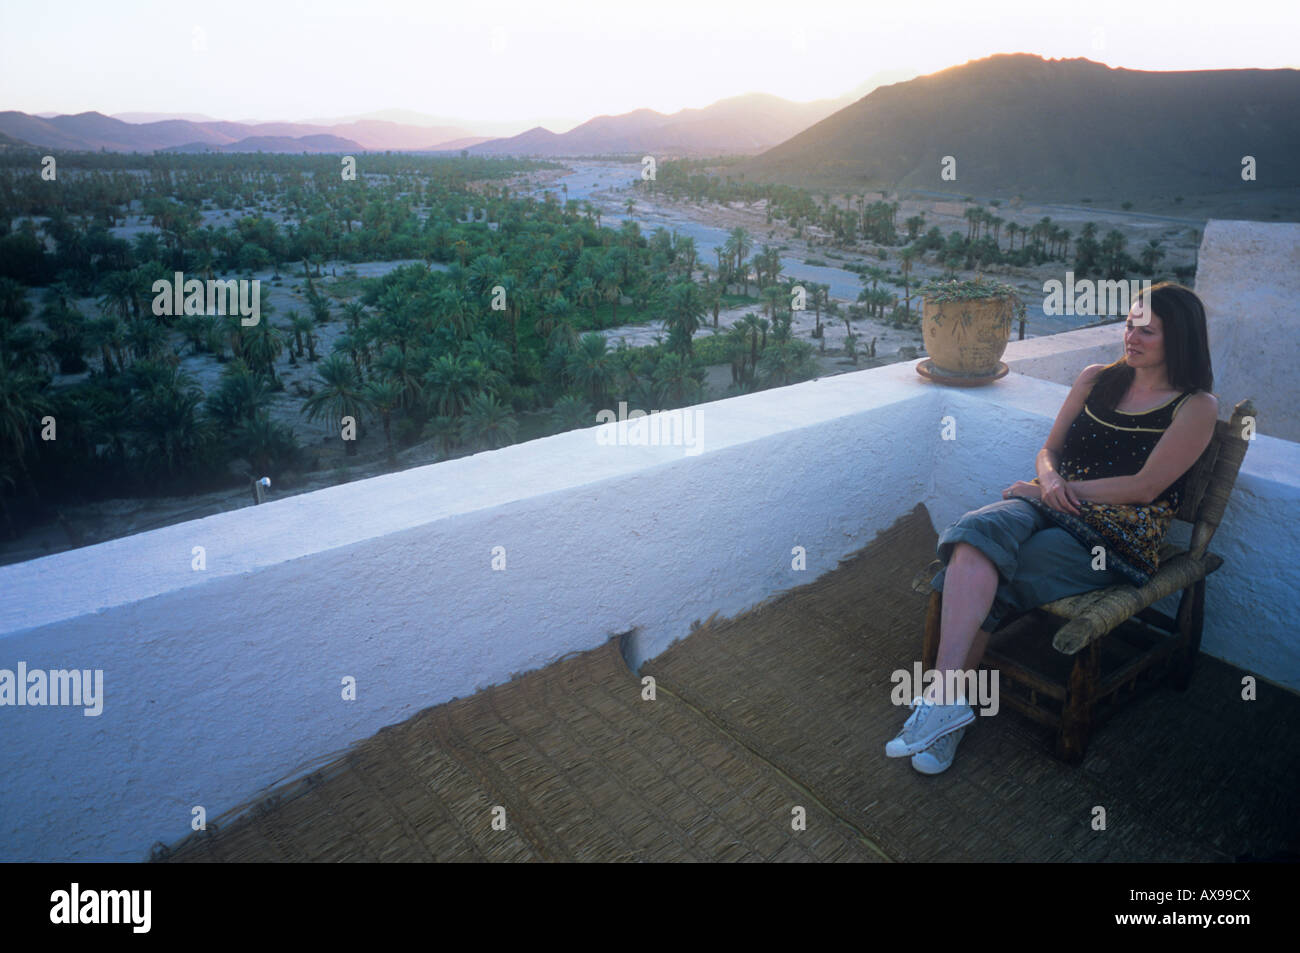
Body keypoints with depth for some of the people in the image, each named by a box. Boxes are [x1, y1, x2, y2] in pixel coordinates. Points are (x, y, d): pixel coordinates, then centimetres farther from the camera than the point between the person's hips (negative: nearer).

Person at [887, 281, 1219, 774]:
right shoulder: (1096, 378, 18)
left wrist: (1056, 490, -9)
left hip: (1119, 537, -4)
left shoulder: (1197, 407, 2)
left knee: (983, 575, -30)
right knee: (978, 529, -32)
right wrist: (1049, 479, -6)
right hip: (1053, 508, 4)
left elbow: (1145, 487, -8)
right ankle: (948, 696, -38)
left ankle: (945, 696, -21)